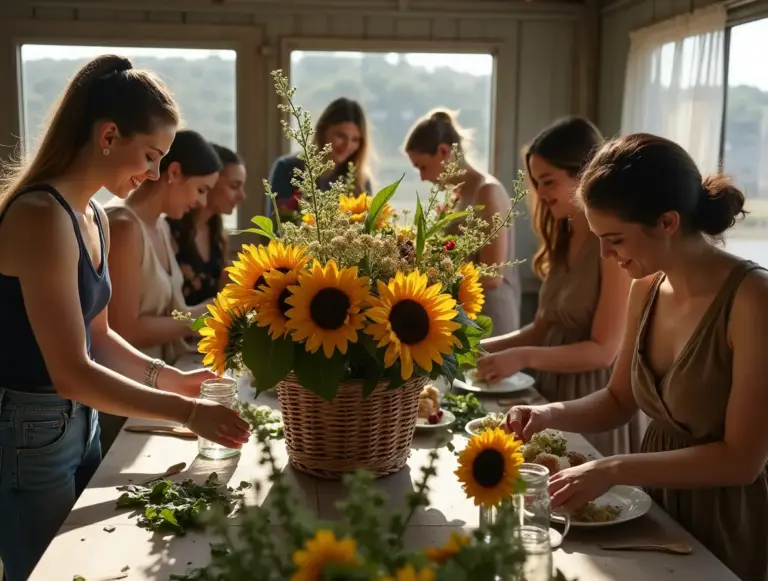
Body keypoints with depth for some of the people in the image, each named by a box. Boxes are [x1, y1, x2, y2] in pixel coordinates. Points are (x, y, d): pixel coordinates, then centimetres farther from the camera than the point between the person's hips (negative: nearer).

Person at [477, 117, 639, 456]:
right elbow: (544, 328, 9)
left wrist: (524, 358, -26)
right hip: (553, 392, 7)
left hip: (594, 400, -7)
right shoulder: (563, 239, 9)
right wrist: (484, 346, -2)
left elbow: (604, 350, -19)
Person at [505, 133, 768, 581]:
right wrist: (550, 414, -11)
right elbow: (619, 401, 7)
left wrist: (614, 470, -26)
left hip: (729, 524, -6)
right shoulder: (647, 289, -4)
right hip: (656, 505, 6)